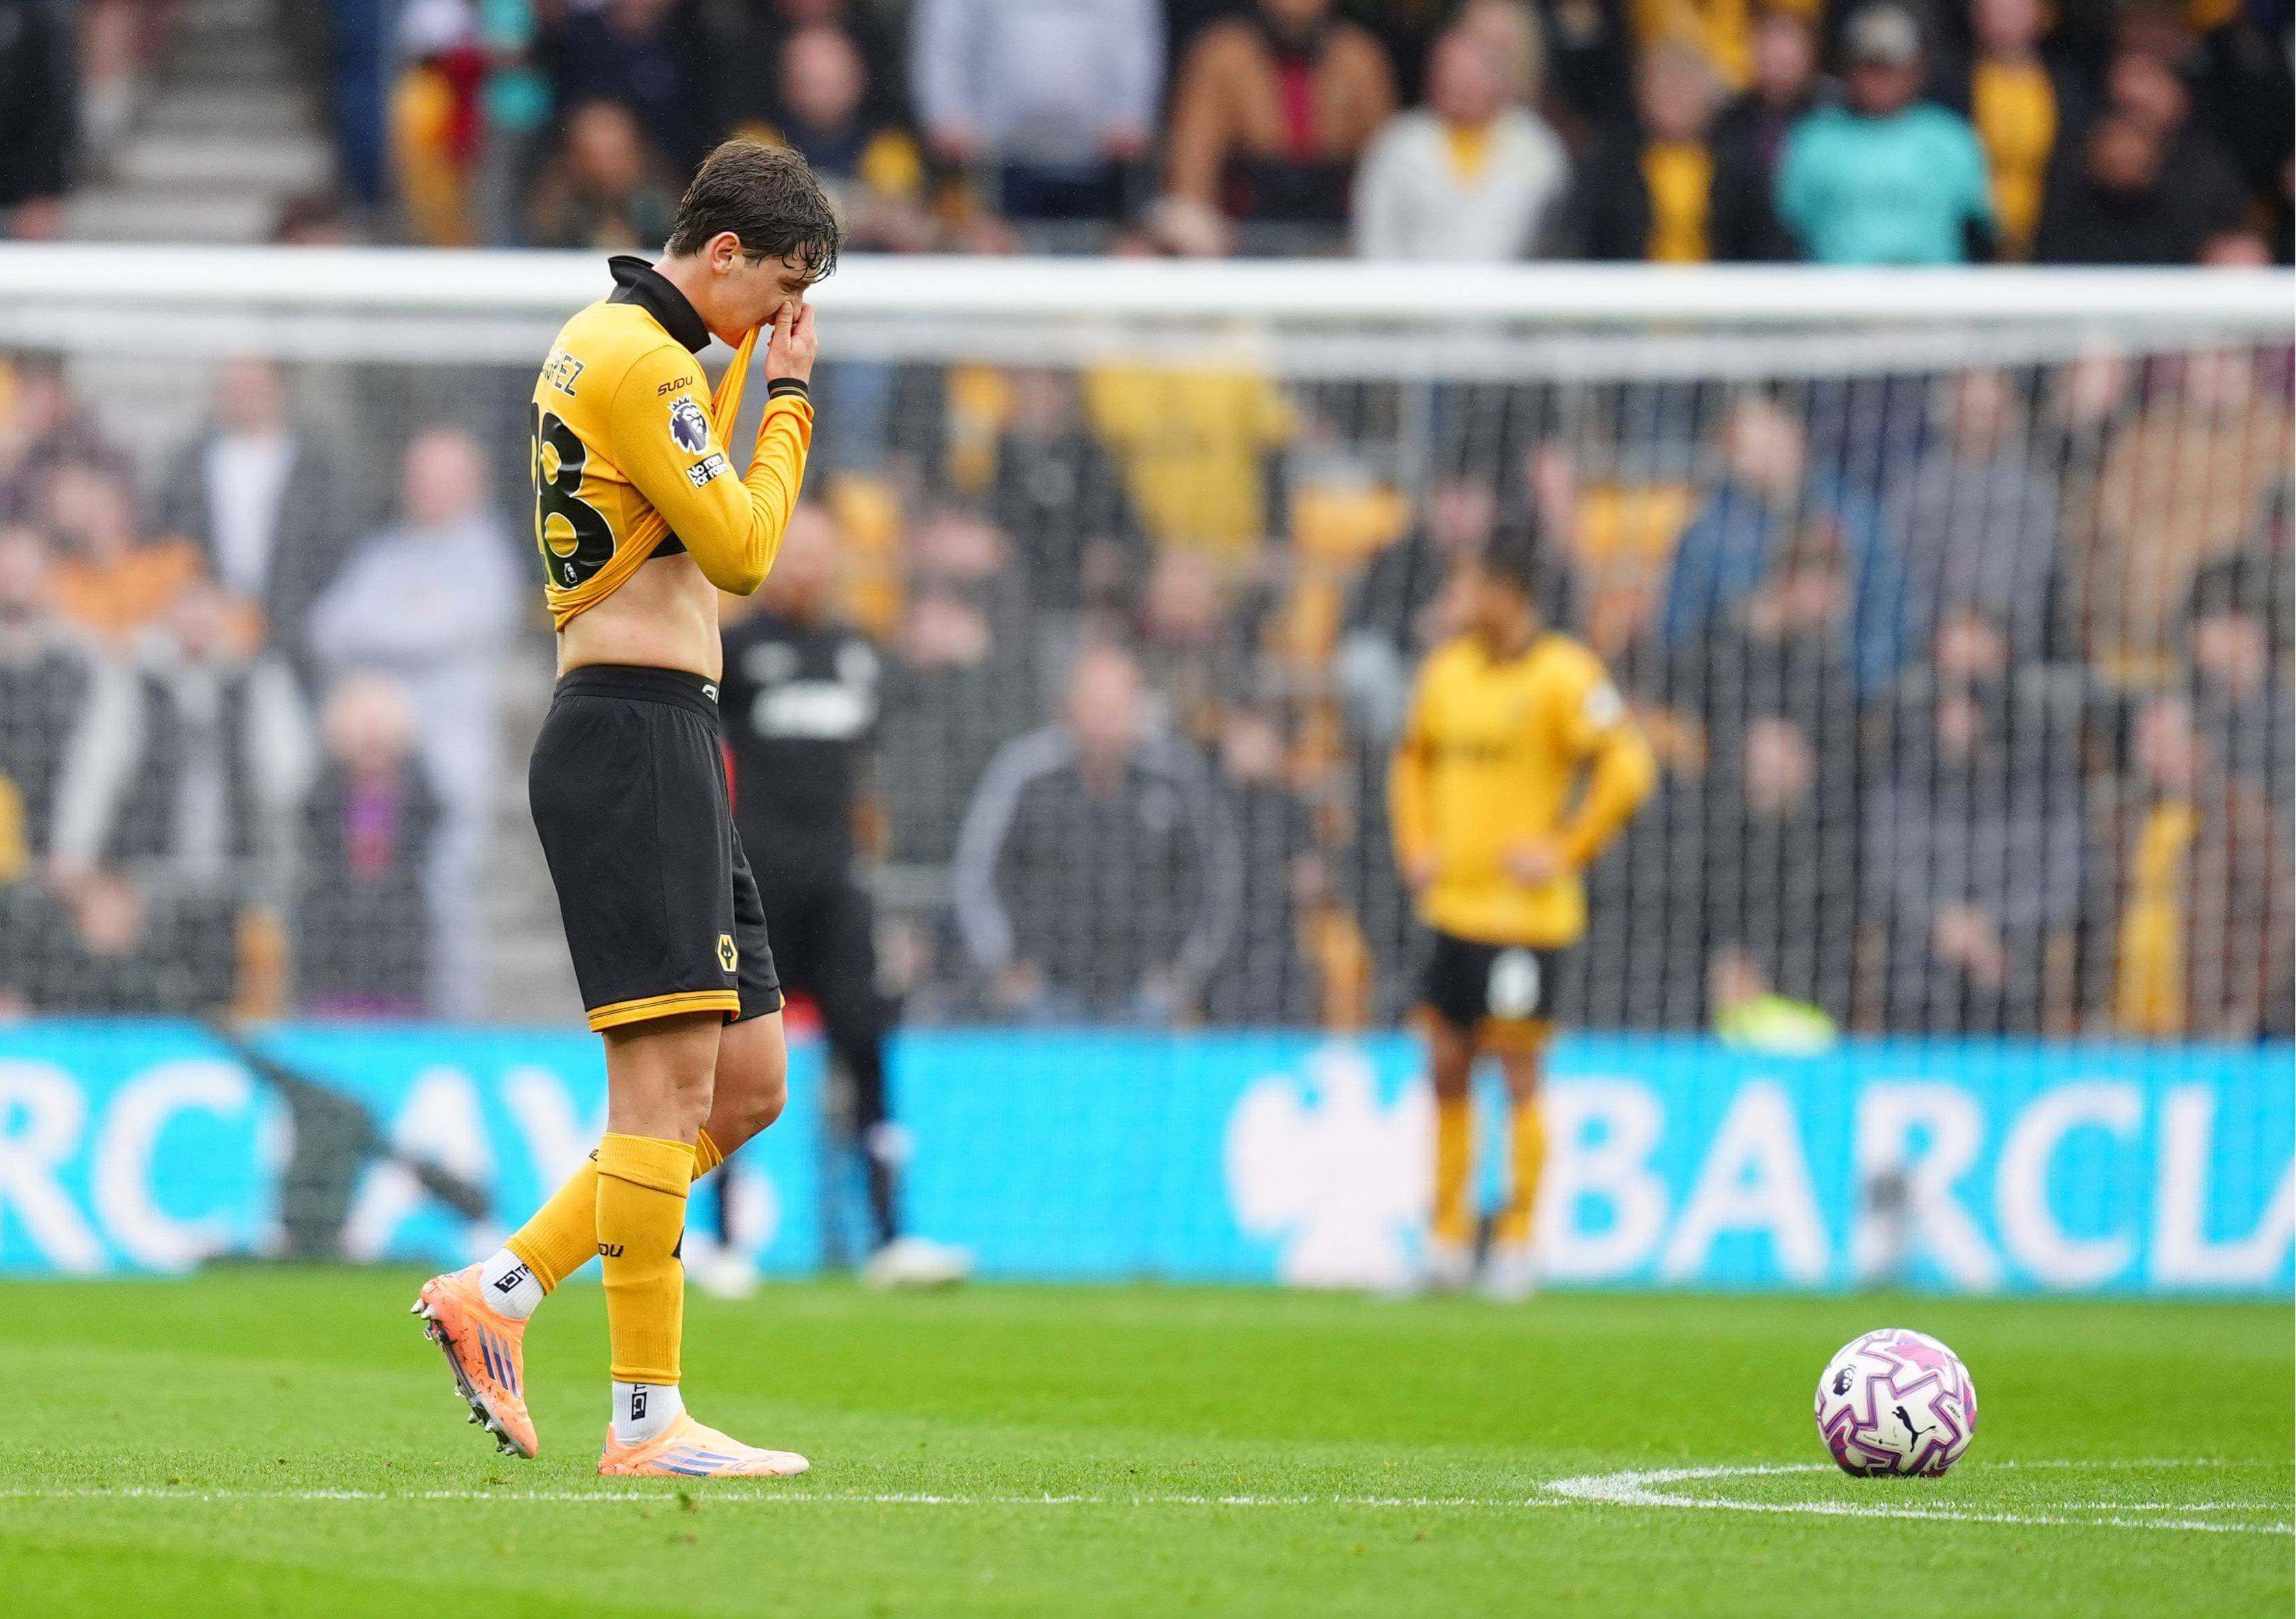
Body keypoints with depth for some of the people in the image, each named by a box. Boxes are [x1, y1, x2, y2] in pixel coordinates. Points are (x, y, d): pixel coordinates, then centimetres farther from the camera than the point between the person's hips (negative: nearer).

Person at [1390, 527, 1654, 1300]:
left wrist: (1565, 852, -13)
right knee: (1447, 1071, 9)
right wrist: (1416, 845, 13)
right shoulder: (1448, 668, 10)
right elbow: (1414, 760, 25)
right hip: (1452, 907, 6)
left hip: (1525, 911, -6)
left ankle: (1517, 1243, 2)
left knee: (1519, 1074, -4)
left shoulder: (1564, 676, -10)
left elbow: (1628, 770, -13)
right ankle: (1449, 1234, 17)